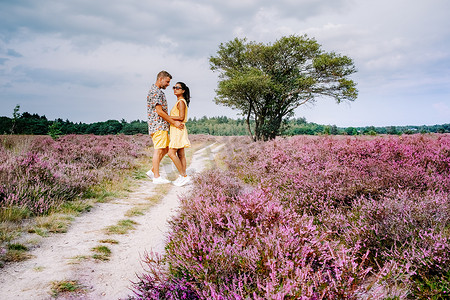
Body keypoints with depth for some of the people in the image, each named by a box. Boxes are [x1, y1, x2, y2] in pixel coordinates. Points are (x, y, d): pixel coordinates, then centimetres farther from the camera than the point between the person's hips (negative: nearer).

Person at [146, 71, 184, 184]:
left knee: (166, 149, 14)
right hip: (158, 125, -10)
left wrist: (174, 122, 18)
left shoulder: (157, 91, 20)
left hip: (162, 126, 10)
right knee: (158, 150, -6)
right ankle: (156, 177, -1)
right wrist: (174, 122, -14)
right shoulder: (155, 91, -13)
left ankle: (152, 171, 18)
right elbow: (159, 111, -19)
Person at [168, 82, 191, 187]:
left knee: (171, 153, -14)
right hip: (176, 130, 10)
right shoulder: (179, 102, 18)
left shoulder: (181, 102, -11)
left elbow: (181, 117, -19)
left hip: (179, 130, -10)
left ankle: (184, 176, -10)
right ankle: (183, 177, 11)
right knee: (180, 155, 8)